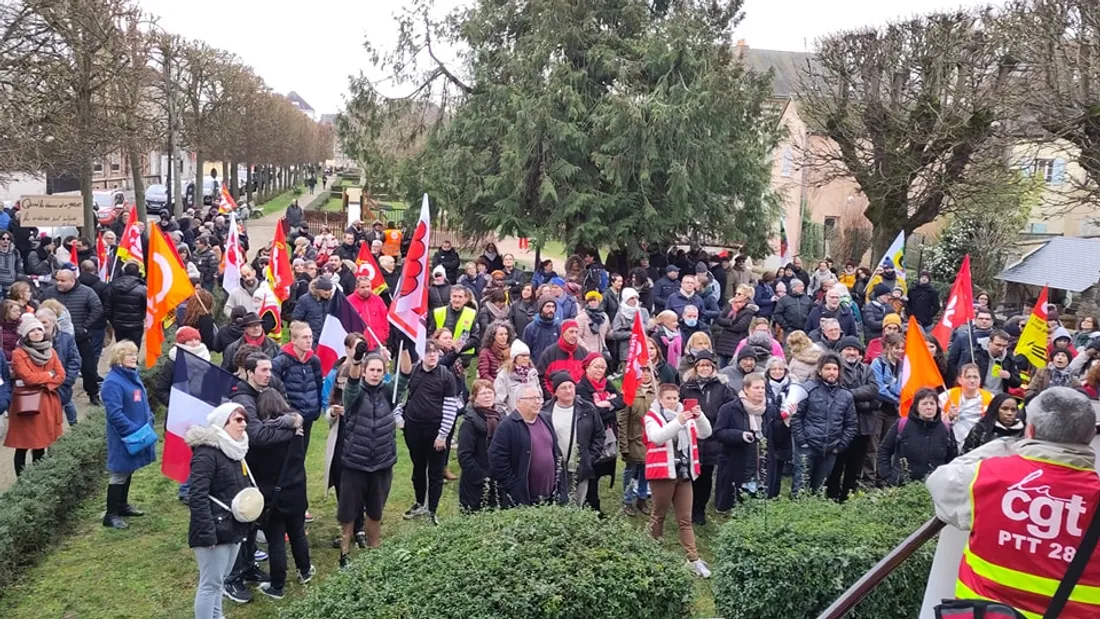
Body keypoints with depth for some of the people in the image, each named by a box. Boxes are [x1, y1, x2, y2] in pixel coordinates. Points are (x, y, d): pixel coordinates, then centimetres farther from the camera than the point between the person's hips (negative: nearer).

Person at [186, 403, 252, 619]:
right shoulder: (206, 452, -18)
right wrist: (207, 533, -25)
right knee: (211, 583, -1)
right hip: (215, 530, -9)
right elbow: (197, 496, -22)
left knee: (221, 579, 19)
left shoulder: (235, 449, 12)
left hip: (233, 527, 9)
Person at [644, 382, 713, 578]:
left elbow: (705, 433, 1)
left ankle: (693, 560, 7)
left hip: (684, 473, 4)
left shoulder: (686, 415, 10)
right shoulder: (652, 417, -5)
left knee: (685, 519, 7)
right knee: (658, 515, 9)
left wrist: (700, 417, -18)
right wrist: (678, 422, -32)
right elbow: (657, 437, -23)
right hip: (662, 473, -4)